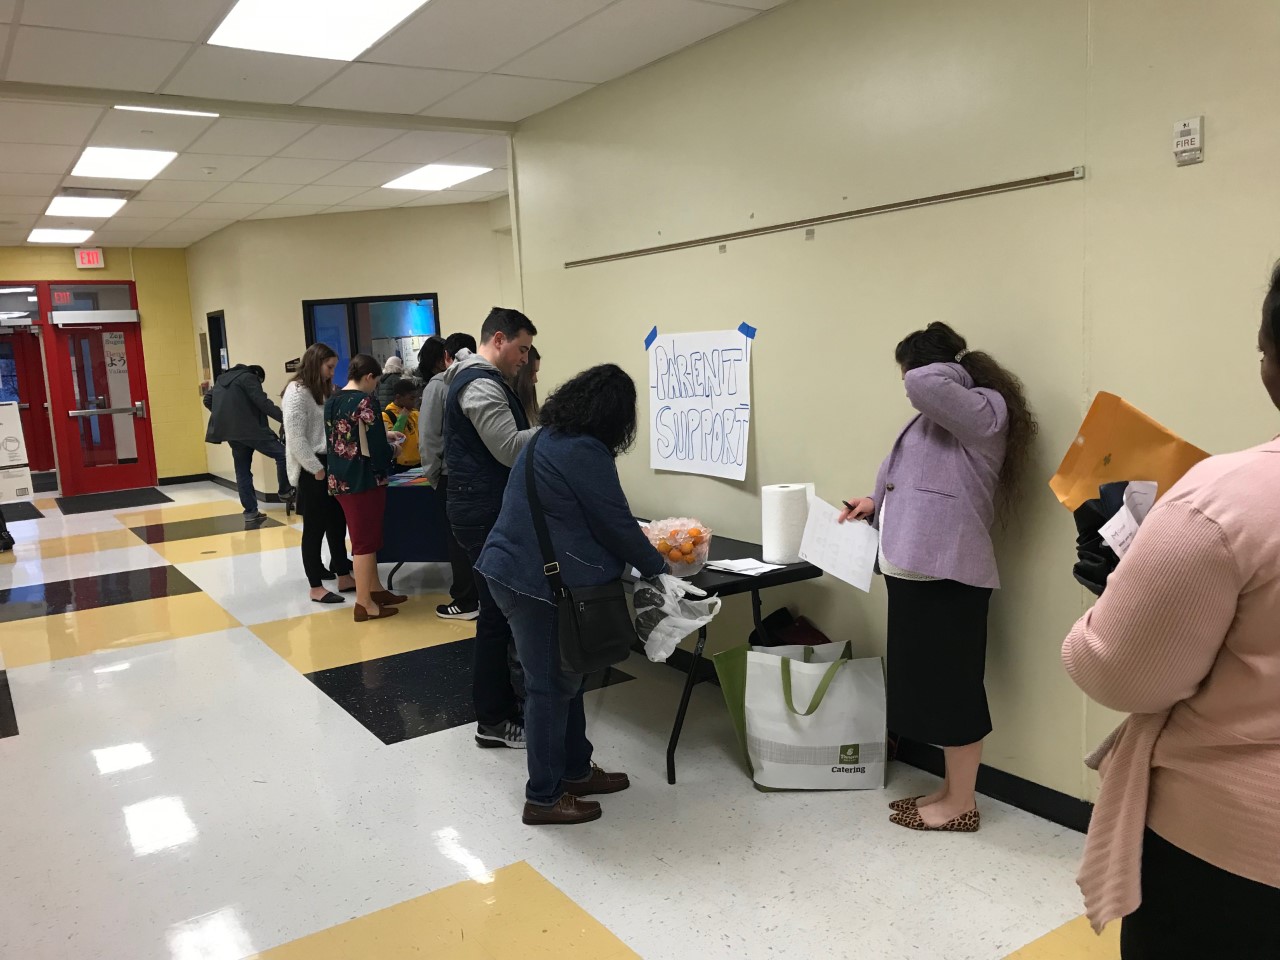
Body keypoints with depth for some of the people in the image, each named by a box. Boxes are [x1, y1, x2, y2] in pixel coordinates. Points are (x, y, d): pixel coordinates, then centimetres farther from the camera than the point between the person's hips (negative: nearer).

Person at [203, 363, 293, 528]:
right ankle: (285, 491, 7)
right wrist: (284, 418, -16)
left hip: (231, 432, 8)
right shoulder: (248, 378, -5)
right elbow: (263, 402, -15)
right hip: (251, 430, -8)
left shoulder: (222, 379, 20)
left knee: (243, 472, 9)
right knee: (283, 454, 2)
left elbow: (207, 400, 25)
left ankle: (251, 513, 10)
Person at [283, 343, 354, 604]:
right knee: (315, 527, -1)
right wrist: (316, 468, -17)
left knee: (337, 522, 12)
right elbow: (295, 438, -18)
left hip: (329, 465, 8)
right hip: (311, 470, -8)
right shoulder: (297, 392, -12)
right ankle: (316, 587, 9)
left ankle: (344, 578, 22)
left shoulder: (323, 391, 15)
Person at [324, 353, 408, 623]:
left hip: (340, 479, 8)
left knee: (364, 537, 19)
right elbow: (375, 446, -19)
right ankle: (364, 603, 6)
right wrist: (392, 451, 2)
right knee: (365, 540, 0)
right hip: (364, 479, -8)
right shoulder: (364, 401, -16)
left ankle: (375, 589, 30)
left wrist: (384, 436, 22)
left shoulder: (332, 401, 9)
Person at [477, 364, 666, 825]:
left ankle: (575, 770, 32)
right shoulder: (585, 452, -18)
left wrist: (640, 550, 29)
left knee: (564, 678, 19)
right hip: (538, 582, -10)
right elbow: (615, 524, -15)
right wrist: (656, 567, 1)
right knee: (551, 686, 2)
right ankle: (543, 798, 14)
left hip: (514, 570, 10)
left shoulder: (550, 438, 13)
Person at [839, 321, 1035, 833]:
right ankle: (951, 789, 27)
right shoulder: (944, 415, 21)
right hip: (919, 566, 10)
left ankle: (962, 804, 11)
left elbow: (924, 384, -28)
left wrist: (956, 372, -7)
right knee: (929, 681, 15)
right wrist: (876, 503, 14)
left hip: (946, 569, -10)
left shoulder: (983, 409, -10)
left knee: (951, 683, -1)